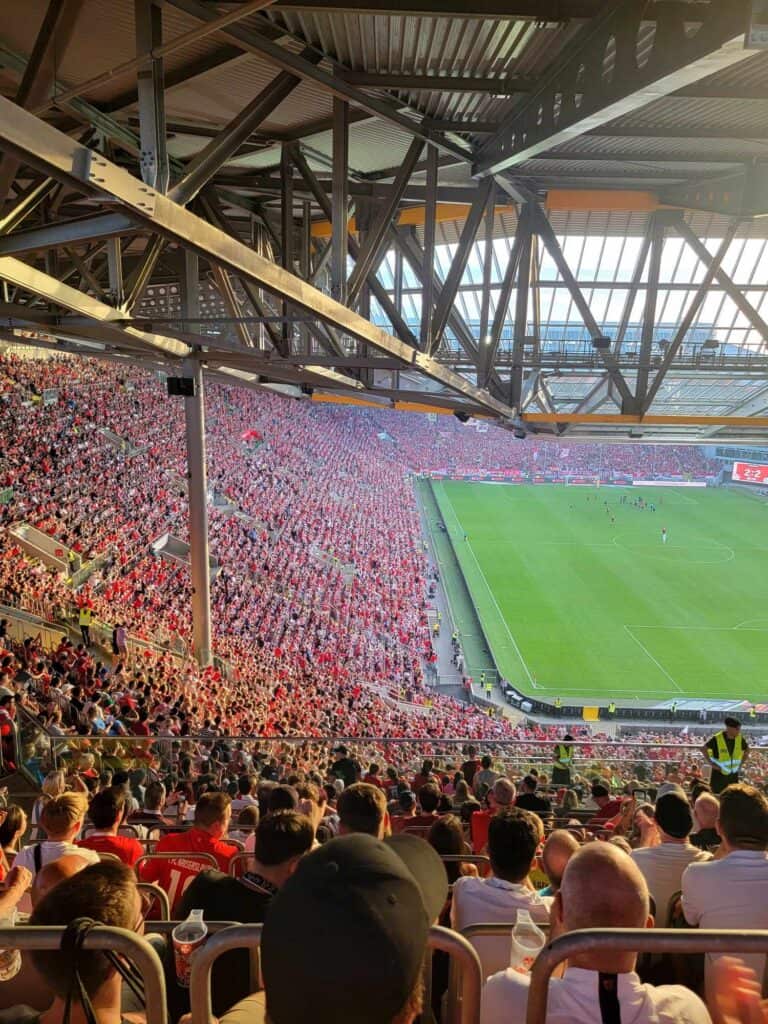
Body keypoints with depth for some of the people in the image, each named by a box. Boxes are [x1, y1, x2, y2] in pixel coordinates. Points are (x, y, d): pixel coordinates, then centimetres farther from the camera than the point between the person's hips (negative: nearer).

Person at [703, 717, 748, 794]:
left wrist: (741, 763, 6)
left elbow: (747, 750, 14)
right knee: (716, 796, 3)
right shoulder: (717, 738, -19)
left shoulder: (740, 739, -5)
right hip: (719, 774, -4)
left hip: (734, 775, 4)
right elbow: (704, 749, -10)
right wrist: (711, 763, -12)